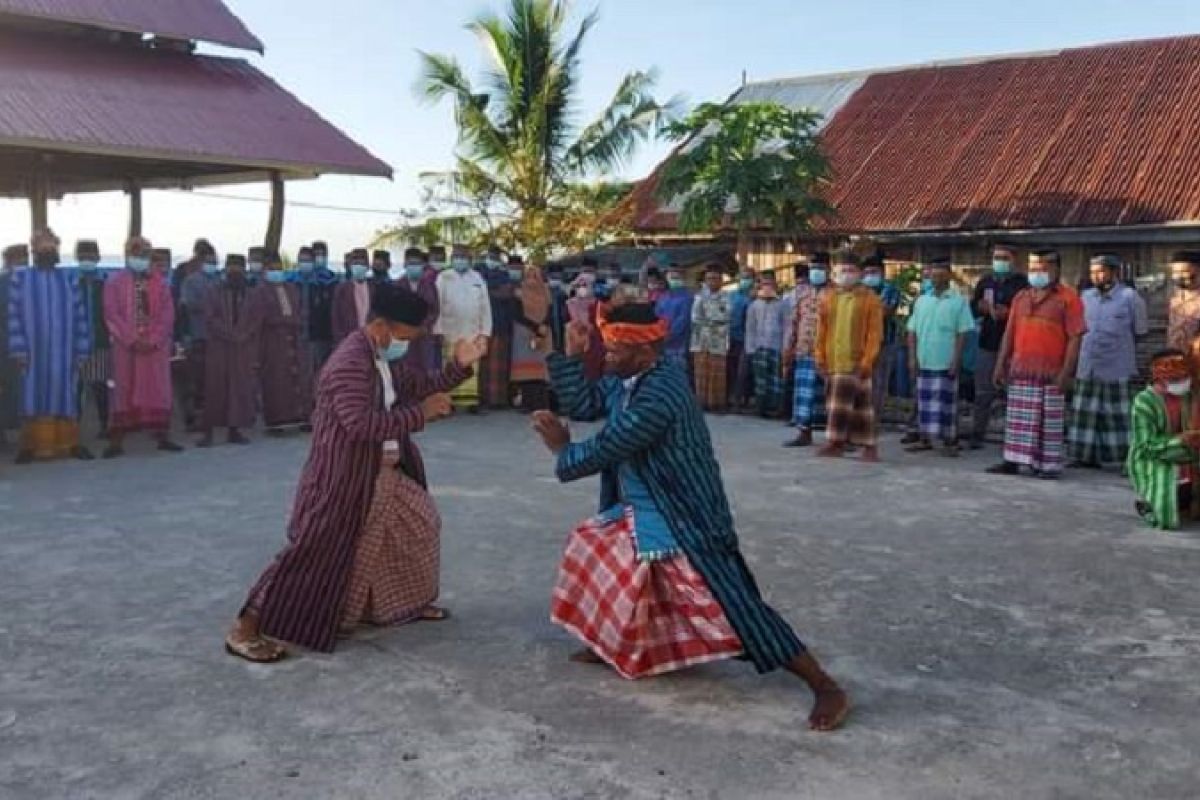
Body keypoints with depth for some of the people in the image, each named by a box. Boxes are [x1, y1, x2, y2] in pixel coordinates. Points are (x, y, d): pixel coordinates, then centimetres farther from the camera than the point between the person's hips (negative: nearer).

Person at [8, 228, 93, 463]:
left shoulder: (69, 279, 8)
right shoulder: (20, 278, 4)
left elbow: (80, 316, 6)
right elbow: (14, 315, 0)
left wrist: (80, 351, 0)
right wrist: (19, 350, -8)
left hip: (63, 351, 1)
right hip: (33, 350, -1)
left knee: (65, 394, 2)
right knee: (33, 395, 0)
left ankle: (70, 444, 6)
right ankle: (30, 446, 3)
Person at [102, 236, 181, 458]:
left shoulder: (160, 282, 8)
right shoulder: (114, 282, 4)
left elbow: (167, 315, 3)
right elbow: (112, 315, -3)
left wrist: (153, 341, -9)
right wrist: (133, 340, -13)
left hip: (156, 346, 2)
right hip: (126, 346, -2)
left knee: (158, 390, 2)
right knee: (125, 391, -2)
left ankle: (162, 437, 6)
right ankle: (116, 441, -2)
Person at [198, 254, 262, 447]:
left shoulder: (251, 295, 11)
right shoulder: (214, 294, 7)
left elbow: (256, 321, 4)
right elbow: (210, 319, -3)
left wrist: (242, 336, -10)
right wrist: (229, 335, -13)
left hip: (244, 350, 2)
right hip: (218, 349, -2)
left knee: (241, 390, 1)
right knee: (215, 390, -4)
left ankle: (235, 430, 7)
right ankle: (208, 432, -4)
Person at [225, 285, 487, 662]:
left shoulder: (387, 357, 6)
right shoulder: (350, 364, -25)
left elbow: (421, 385, 16)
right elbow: (362, 424, -34)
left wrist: (459, 365, 0)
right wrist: (421, 413, -29)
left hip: (386, 472, 10)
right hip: (344, 477, -10)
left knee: (420, 526, 20)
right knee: (315, 550, -8)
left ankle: (411, 601, 40)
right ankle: (245, 630, 0)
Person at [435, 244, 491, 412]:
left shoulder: (477, 278, 7)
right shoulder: (443, 277, 0)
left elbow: (485, 306, 6)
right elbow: (437, 305, -3)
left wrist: (485, 331, 0)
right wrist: (439, 331, -9)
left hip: (473, 332, 2)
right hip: (450, 331, -2)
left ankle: (471, 400, 5)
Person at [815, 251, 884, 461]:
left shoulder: (870, 299, -2)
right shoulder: (829, 298, 9)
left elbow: (875, 333, -6)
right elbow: (822, 331, 11)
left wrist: (867, 362, -12)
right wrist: (820, 358, 6)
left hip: (856, 362, -4)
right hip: (833, 361, 4)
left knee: (862, 404, -1)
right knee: (834, 402, 7)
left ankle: (870, 446, 4)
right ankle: (838, 442, 15)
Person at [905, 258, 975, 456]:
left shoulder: (958, 301, -2)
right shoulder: (921, 301, 10)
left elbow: (962, 333, -5)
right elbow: (912, 331, 10)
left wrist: (956, 360, -12)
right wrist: (912, 357, 2)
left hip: (946, 363, -4)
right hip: (924, 362, 4)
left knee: (946, 402, -1)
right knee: (924, 402, 8)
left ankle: (950, 442, 6)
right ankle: (925, 439, 16)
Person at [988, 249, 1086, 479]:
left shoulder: (1068, 298, -2)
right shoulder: (1021, 298, 14)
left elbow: (1075, 337, -8)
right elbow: (1009, 334, 16)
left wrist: (1066, 372, -14)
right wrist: (1001, 365, 10)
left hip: (1051, 373, -5)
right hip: (1020, 371, 5)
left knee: (1050, 421, 1)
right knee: (1017, 418, 8)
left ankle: (1049, 465, 7)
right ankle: (1012, 461, 14)